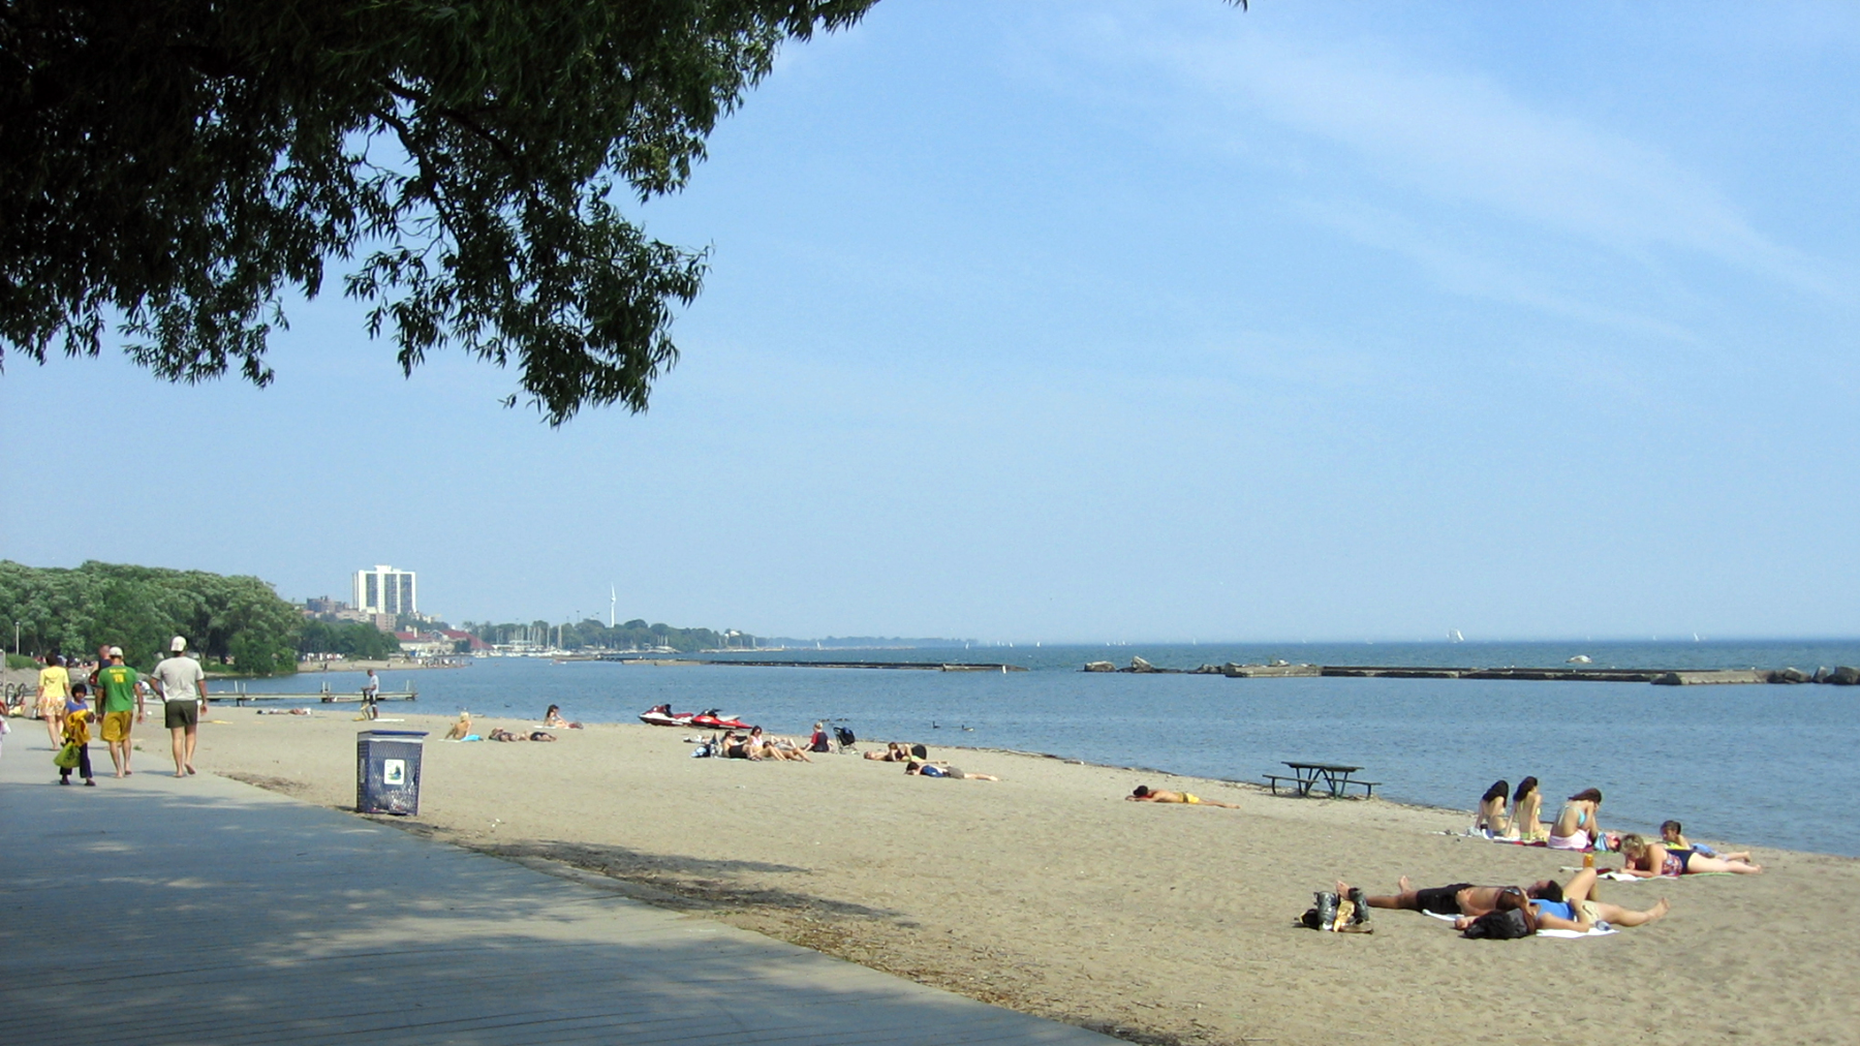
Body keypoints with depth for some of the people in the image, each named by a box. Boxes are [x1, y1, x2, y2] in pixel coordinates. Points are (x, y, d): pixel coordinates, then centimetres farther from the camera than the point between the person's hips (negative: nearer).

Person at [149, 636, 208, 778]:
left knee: (177, 737, 1)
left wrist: (162, 695, 16)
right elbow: (201, 683, 3)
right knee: (191, 733, 15)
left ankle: (179, 769, -1)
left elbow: (153, 682, 5)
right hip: (190, 702, 0)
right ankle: (188, 759, -3)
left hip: (172, 703, 0)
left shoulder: (163, 665, 1)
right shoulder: (193, 664, 0)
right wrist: (204, 701, 12)